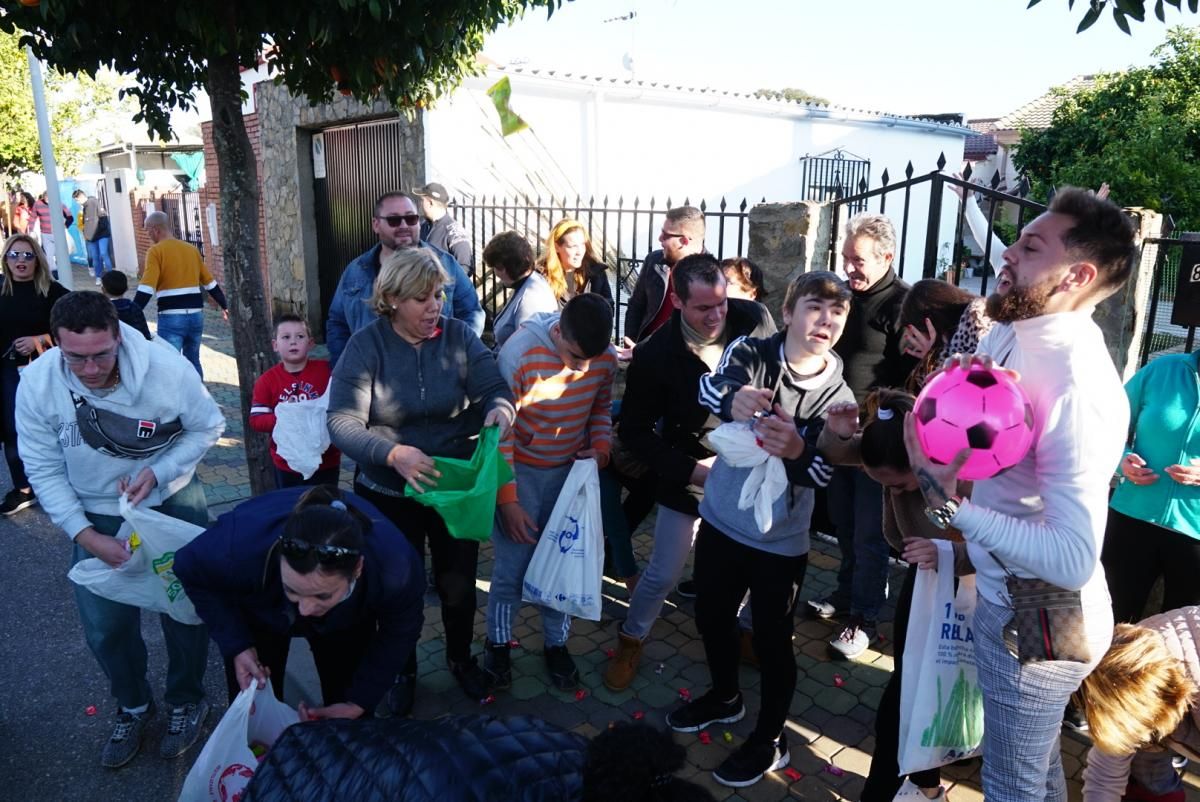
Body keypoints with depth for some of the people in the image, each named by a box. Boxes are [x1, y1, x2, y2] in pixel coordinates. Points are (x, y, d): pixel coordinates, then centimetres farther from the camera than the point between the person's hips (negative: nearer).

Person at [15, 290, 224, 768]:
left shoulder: (167, 369, -26)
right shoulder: (36, 384, -20)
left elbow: (208, 427, -10)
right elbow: (44, 469, -11)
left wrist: (158, 472, -24)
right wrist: (85, 536, -17)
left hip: (172, 501, -1)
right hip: (96, 514, 2)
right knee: (105, 626, 11)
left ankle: (187, 701, 36)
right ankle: (134, 706, 40)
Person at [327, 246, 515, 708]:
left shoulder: (458, 336, -8)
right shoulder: (366, 346, -14)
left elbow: (494, 386, -14)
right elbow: (342, 423, -21)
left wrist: (499, 407, -39)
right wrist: (393, 453, -38)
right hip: (389, 494, -1)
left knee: (459, 582, 18)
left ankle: (461, 658, 47)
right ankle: (403, 669, 45)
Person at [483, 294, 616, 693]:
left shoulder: (606, 358, -11)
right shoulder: (520, 353, -25)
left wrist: (601, 448, -9)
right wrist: (507, 498, -17)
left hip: (571, 471, 3)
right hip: (520, 470, -3)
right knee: (511, 566, 4)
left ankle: (556, 644, 34)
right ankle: (498, 642, 30)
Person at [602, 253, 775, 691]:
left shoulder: (754, 321, -15)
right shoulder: (655, 354, -20)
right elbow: (635, 430, -10)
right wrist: (690, 470, -17)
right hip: (689, 480, -3)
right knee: (663, 573, 8)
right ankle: (630, 641, 34)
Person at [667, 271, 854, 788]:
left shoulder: (838, 397, -10)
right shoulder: (750, 352, -10)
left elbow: (823, 473, -22)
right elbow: (710, 387, -31)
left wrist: (796, 450, -45)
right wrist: (734, 399, -55)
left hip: (781, 540, -2)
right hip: (720, 519, 3)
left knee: (772, 641, 9)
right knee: (711, 618, 20)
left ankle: (770, 741, 32)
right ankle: (725, 697, 47)